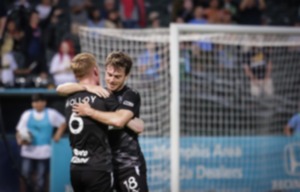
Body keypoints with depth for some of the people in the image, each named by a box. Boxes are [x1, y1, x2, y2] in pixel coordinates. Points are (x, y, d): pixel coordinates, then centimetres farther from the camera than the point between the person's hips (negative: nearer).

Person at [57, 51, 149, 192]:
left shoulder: (131, 96, -7)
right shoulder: (100, 94, 8)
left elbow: (118, 120, -26)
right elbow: (61, 89, 3)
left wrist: (89, 111, -18)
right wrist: (87, 88, -13)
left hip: (129, 164, -6)